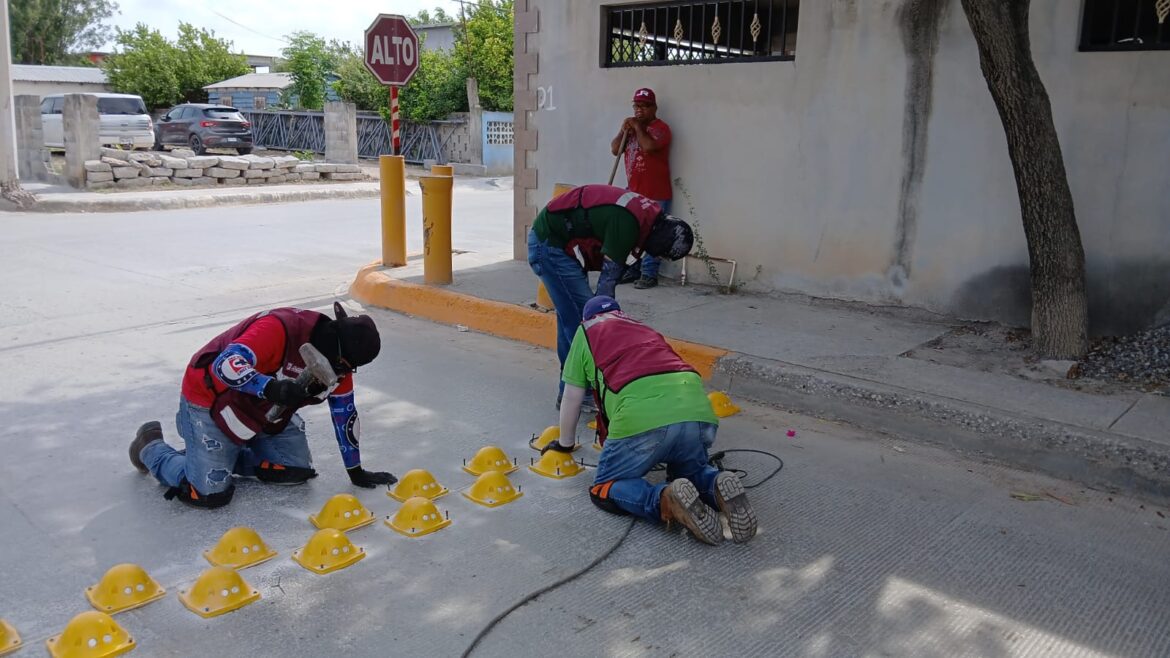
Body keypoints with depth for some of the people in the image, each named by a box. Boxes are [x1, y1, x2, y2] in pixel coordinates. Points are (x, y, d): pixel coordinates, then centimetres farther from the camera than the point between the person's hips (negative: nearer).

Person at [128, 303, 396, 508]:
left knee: (297, 469, -1)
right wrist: (271, 387, -57)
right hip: (211, 399, -8)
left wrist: (356, 471, 4)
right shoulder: (279, 328, -33)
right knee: (211, 494, -13)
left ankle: (228, 455, 18)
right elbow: (225, 365, -41)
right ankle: (151, 448, 14)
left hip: (266, 410, 8)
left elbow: (344, 412, 1)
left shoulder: (337, 357, -8)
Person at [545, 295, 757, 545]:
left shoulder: (587, 331, 25)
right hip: (698, 412, 5)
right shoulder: (647, 331, 38)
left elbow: (571, 398, 29)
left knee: (605, 490, 14)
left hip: (643, 419, -5)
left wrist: (565, 443, 45)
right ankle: (718, 488, -2)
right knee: (692, 473, 31)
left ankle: (666, 498, -13)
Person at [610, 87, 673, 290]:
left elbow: (649, 146, -26)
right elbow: (614, 149, 10)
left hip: (655, 194, -7)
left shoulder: (660, 127, -7)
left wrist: (638, 128, -12)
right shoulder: (631, 126, 16)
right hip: (633, 192, 8)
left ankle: (649, 274, -1)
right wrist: (623, 130, -4)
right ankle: (631, 270, 20)